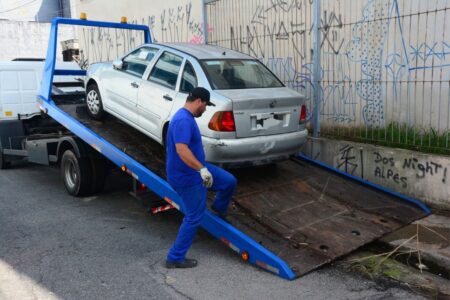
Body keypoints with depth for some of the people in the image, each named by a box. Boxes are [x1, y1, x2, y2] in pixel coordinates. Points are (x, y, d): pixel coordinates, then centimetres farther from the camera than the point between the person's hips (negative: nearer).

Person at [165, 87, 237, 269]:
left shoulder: (186, 117, 11)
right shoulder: (183, 120, -24)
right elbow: (181, 149, -37)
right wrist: (202, 169, -40)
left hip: (194, 170, 10)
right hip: (187, 177, -10)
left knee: (229, 181, 12)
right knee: (194, 218, -1)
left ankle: (219, 208, 40)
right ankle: (175, 258, 12)